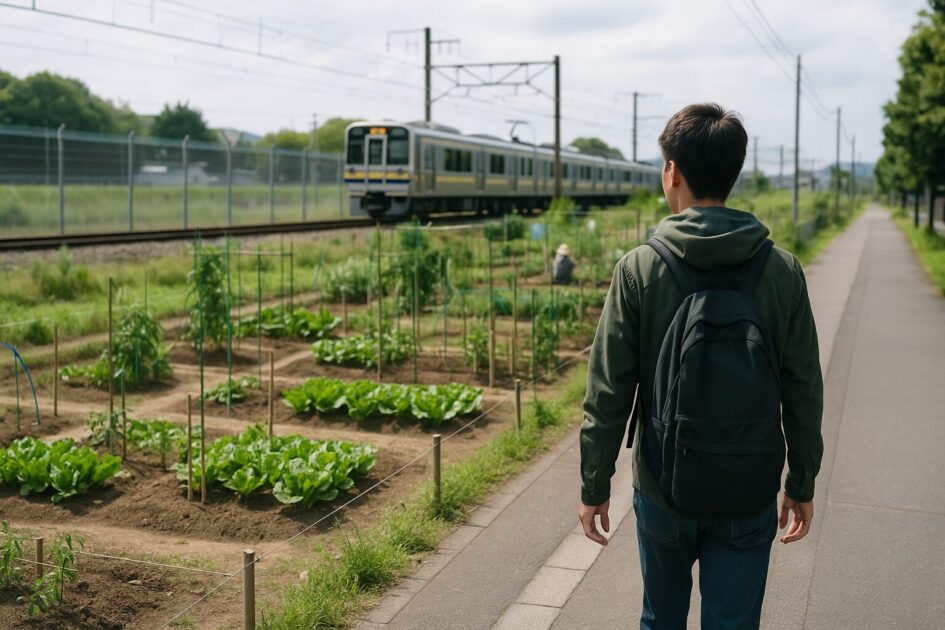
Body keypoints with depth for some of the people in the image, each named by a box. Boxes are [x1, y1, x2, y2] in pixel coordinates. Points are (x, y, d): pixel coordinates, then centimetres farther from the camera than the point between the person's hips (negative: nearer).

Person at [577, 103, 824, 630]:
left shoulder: (640, 269, -11)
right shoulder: (782, 271, -6)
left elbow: (608, 392, -9)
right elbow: (804, 393, -1)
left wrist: (594, 485, 1)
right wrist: (802, 484, 11)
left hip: (664, 487, 0)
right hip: (750, 493, 1)